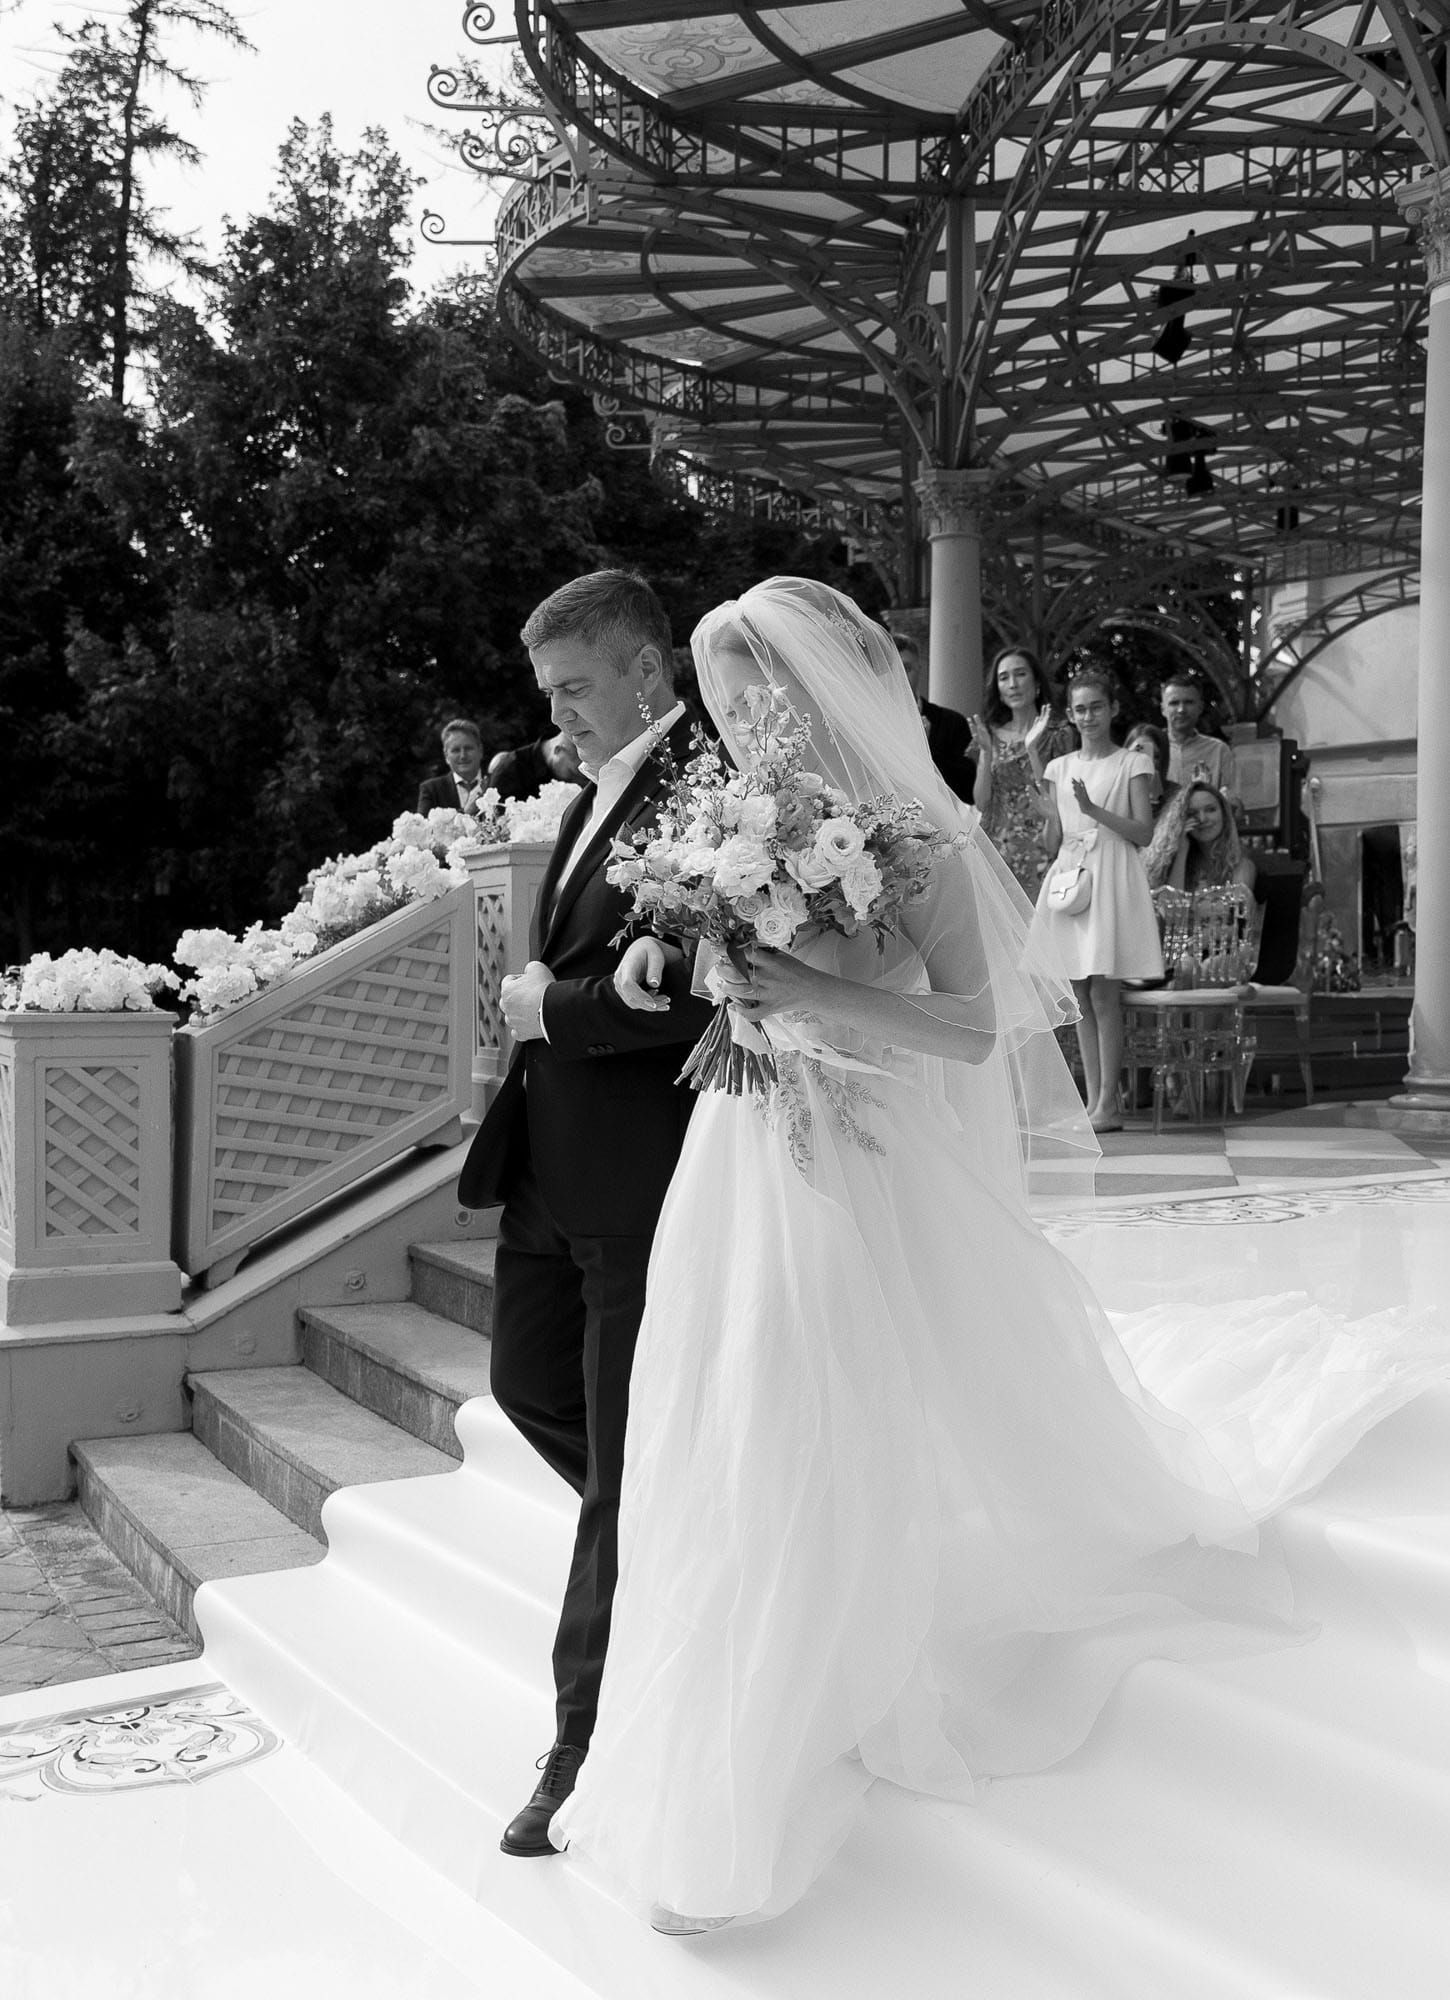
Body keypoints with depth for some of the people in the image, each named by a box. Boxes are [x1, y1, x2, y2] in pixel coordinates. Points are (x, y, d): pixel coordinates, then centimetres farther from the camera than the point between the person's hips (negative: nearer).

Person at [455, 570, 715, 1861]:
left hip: (644, 1172, -9)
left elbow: (697, 991, -26)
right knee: (531, 1383, 23)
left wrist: (549, 1007, -15)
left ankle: (592, 1742, 17)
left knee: (626, 1457, 3)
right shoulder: (604, 785, 12)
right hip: (555, 1159, 9)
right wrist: (537, 995, 5)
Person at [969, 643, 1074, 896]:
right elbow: (982, 803, 4)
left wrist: (1032, 749, -15)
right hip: (997, 845, 3)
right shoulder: (992, 734, 10)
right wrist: (986, 751, -6)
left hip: (1039, 847, -3)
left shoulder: (1056, 732, 1)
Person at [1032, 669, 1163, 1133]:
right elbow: (1053, 845, 14)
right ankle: (1091, 1101, 9)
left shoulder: (1133, 764, 3)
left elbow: (1144, 833, -4)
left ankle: (1107, 1105, -5)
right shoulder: (1058, 768, 15)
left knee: (1104, 994, -8)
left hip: (1112, 880, -4)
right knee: (1081, 996, 4)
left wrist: (1095, 810, -15)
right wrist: (1050, 816, -6)